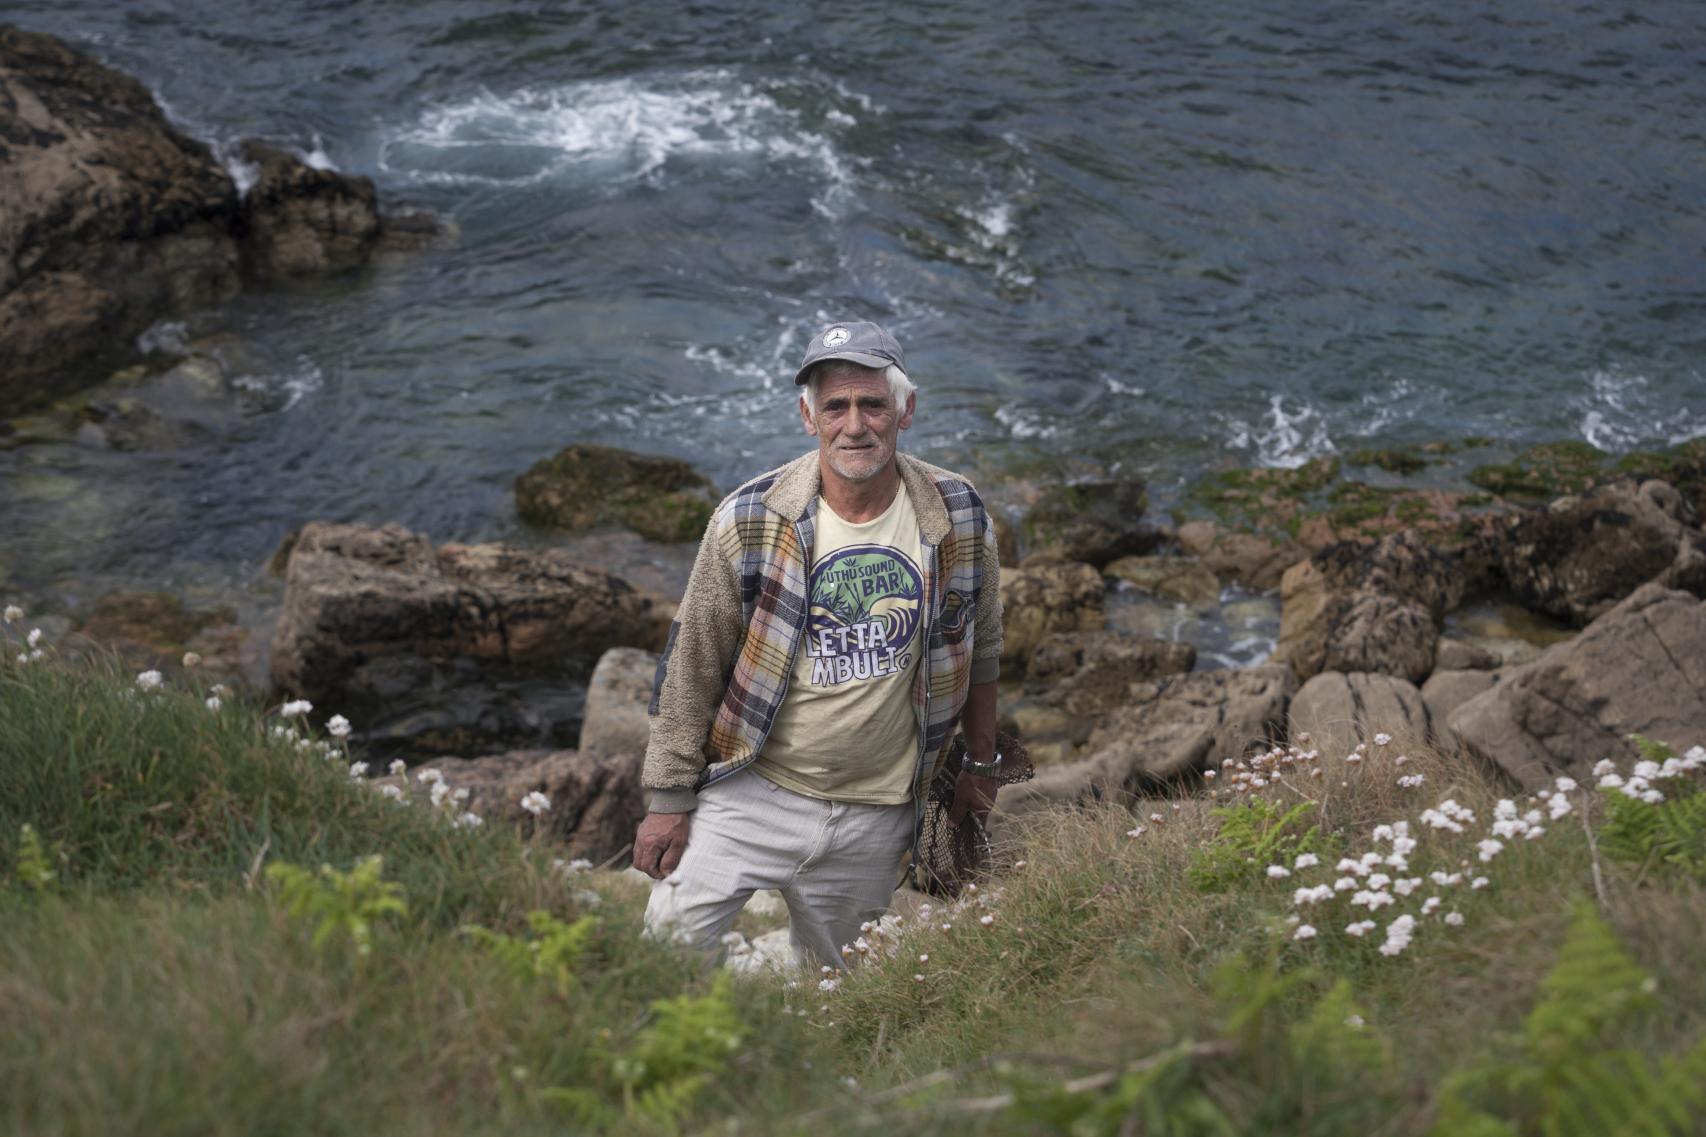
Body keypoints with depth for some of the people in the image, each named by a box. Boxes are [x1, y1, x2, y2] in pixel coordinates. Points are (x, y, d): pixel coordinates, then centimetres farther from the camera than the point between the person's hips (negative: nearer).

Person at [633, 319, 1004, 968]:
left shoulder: (958, 519, -4)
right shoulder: (749, 521, -12)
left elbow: (980, 651, 11)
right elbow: (690, 668, -5)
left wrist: (980, 766, 17)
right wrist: (669, 800, -3)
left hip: (876, 818, 2)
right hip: (749, 797, -2)